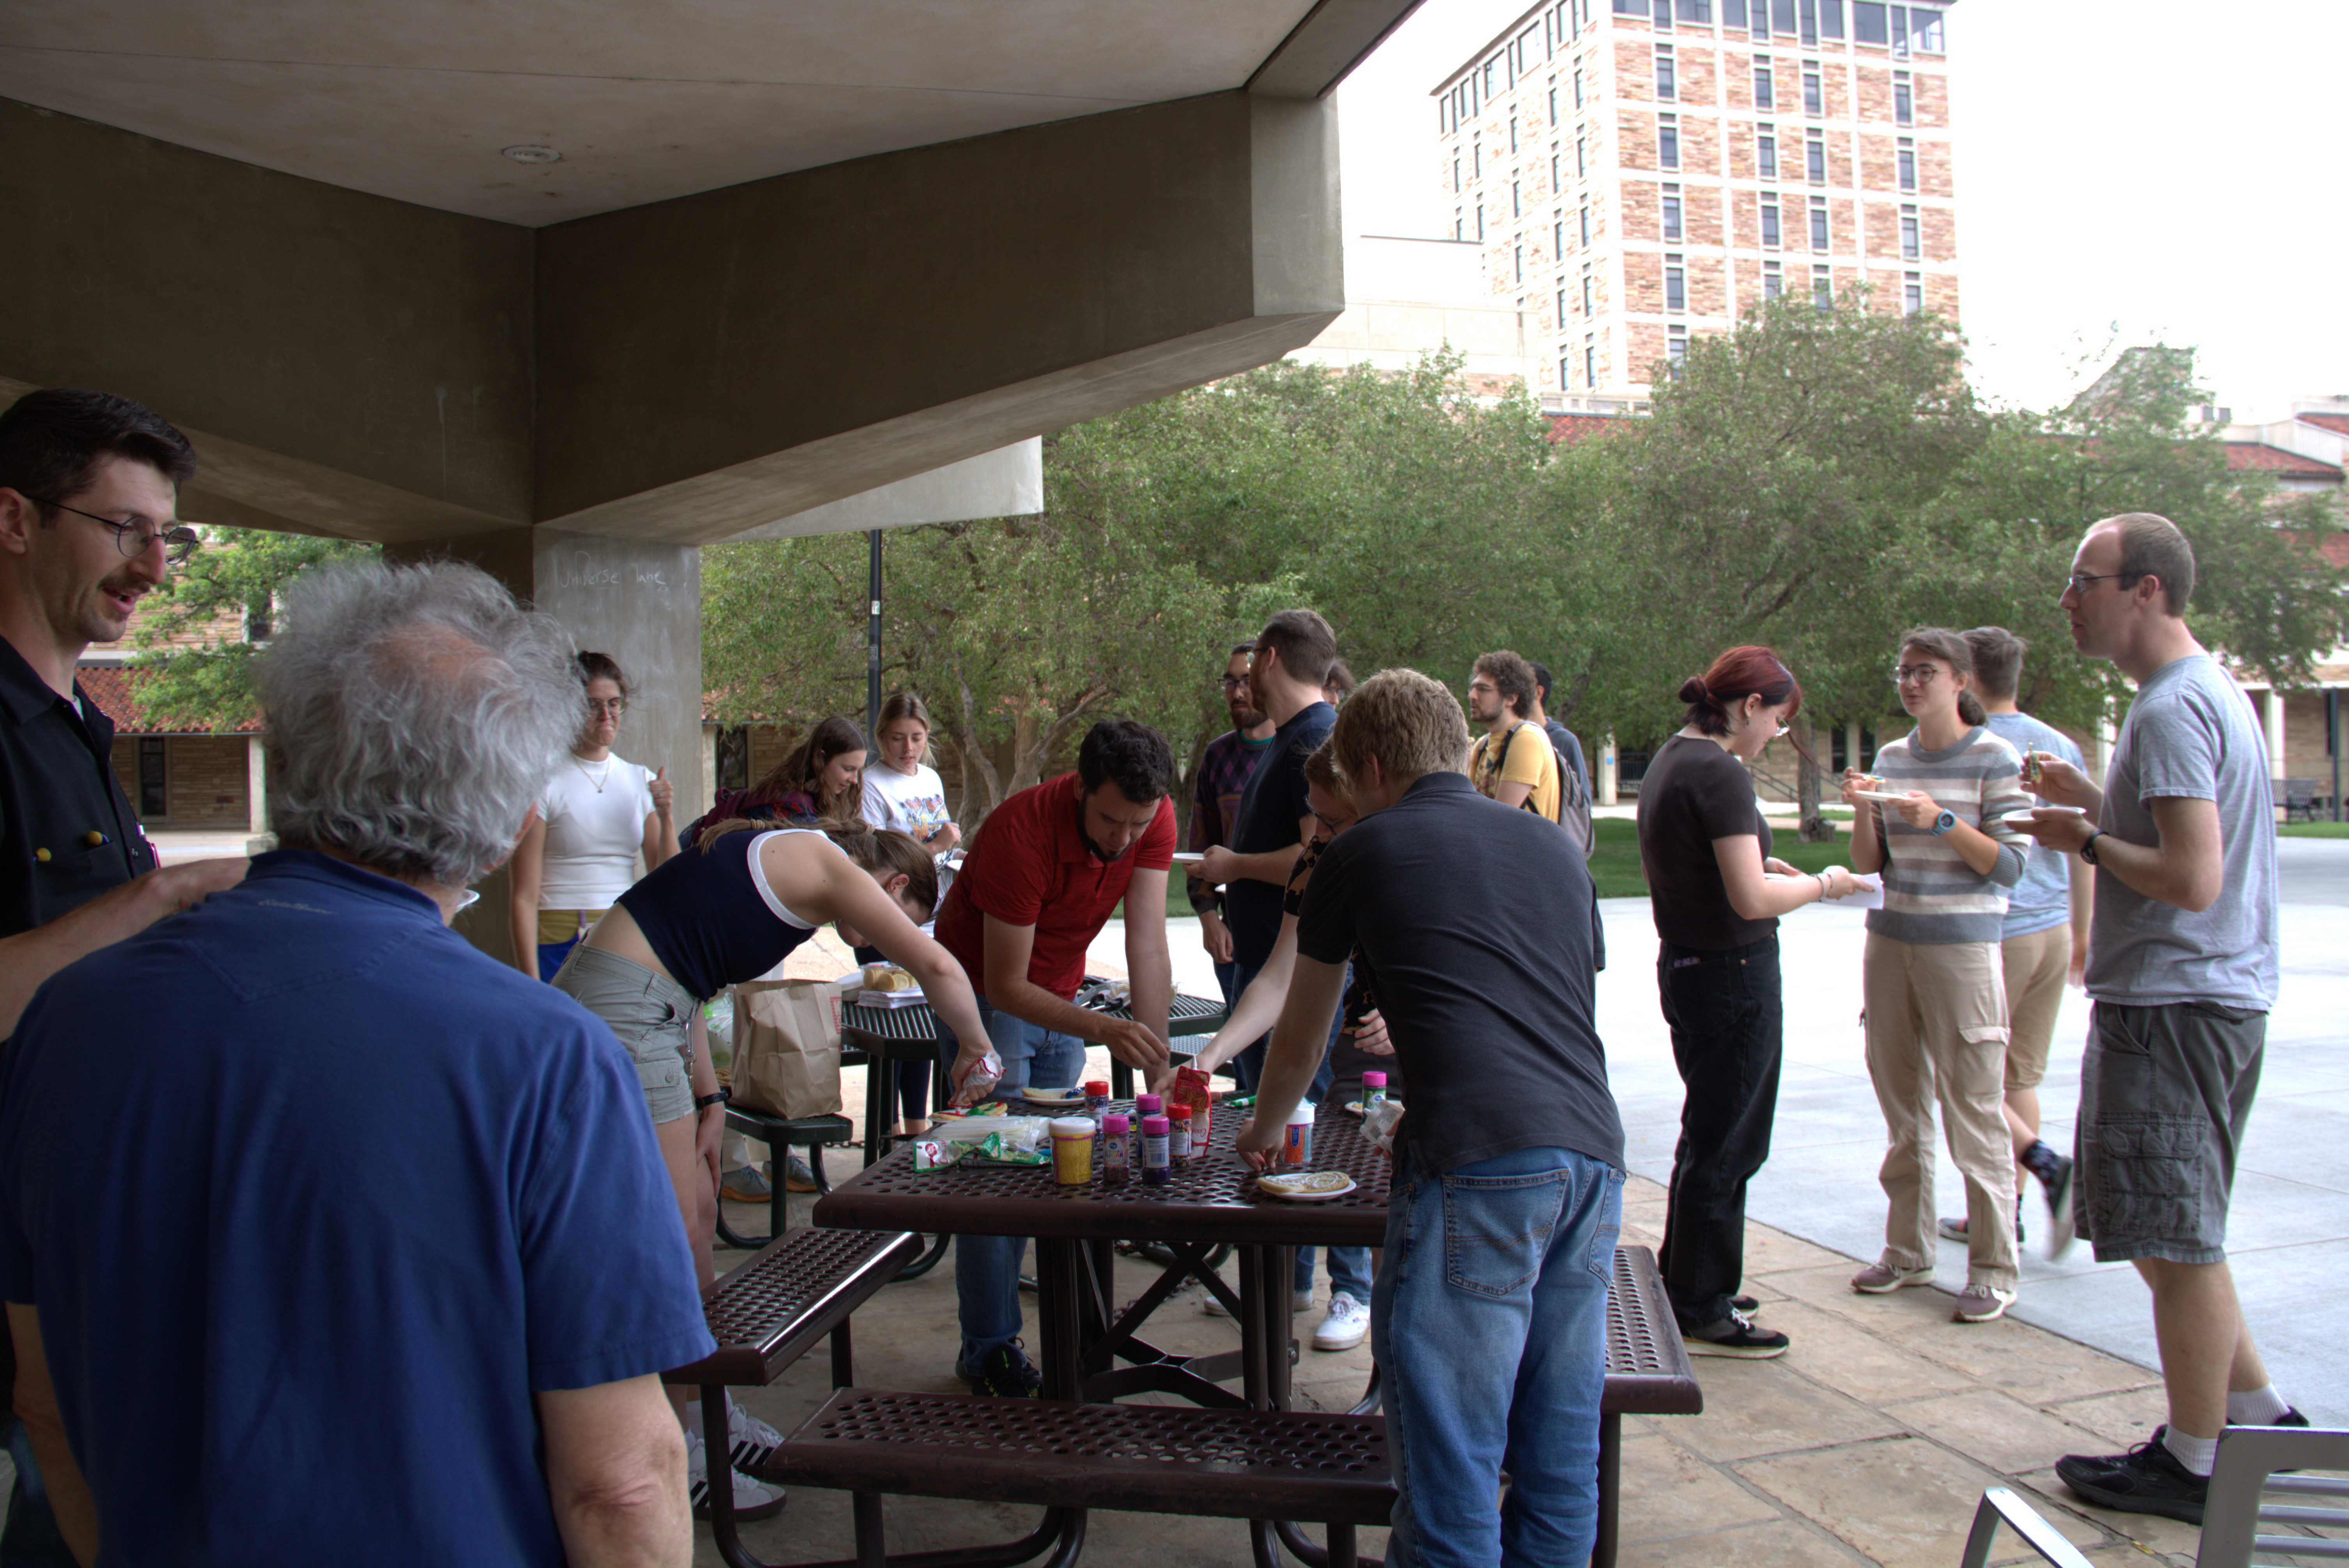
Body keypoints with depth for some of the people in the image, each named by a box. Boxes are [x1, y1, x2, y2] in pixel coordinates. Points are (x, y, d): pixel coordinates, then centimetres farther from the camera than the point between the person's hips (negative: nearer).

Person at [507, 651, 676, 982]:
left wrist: (667, 818, -8)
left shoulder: (642, 781, 9)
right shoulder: (544, 783, -5)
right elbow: (524, 898, -7)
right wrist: (531, 988, -14)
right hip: (559, 946, -4)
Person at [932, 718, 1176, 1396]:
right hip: (984, 994, -5)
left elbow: (1147, 944, -21)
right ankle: (987, 1349, 0)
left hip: (1058, 995, 5)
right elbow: (1006, 986, -29)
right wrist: (1103, 1029, -42)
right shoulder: (1022, 831, -34)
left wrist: (1157, 1066, -27)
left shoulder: (1154, 819, -19)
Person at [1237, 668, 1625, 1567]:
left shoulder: (1365, 851, 10)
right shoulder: (1554, 846, 22)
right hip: (1593, 1154, 6)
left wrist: (1262, 1135, 41)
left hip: (1479, 1166, -6)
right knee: (1561, 1452, 16)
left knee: (1451, 1454, 2)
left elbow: (1298, 1044, 21)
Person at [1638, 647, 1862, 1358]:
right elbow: (1752, 899, -24)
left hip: (1684, 968, 10)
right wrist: (1821, 885, -8)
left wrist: (1759, 864, 13)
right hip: (1735, 976, -10)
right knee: (1726, 1146, 2)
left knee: (1706, 1137, 21)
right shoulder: (1720, 774, -20)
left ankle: (1682, 1287, 33)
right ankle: (1703, 1315, 14)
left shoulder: (1668, 761, 10)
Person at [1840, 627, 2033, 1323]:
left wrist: (1943, 822, -21)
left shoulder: (1994, 759, -4)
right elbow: (1870, 863, 11)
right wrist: (1862, 810, -6)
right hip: (1890, 943, 6)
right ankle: (1908, 1251, 22)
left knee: (1974, 1109, -3)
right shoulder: (1891, 757, 12)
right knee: (1902, 1104, 11)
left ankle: (1994, 1268, 8)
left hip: (1962, 947, -5)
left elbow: (2010, 866, -9)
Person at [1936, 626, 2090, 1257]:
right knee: (2019, 1077, 13)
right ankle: (2007, 1210, 18)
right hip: (2052, 929, 7)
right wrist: (2081, 934, 22)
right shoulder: (2062, 747, 7)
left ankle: (2050, 1167, -12)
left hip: (1990, 936, -7)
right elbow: (2082, 851, 12)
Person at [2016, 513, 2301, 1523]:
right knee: (2174, 1236, 20)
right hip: (2197, 1000, 11)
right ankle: (2258, 1412, 30)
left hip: (2178, 1007, -11)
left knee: (2177, 1241, 0)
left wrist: (2087, 841, -11)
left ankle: (2195, 1467, 12)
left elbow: (2193, 879, -25)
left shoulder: (2172, 710, -18)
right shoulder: (2207, 690, 16)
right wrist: (2098, 806, 13)